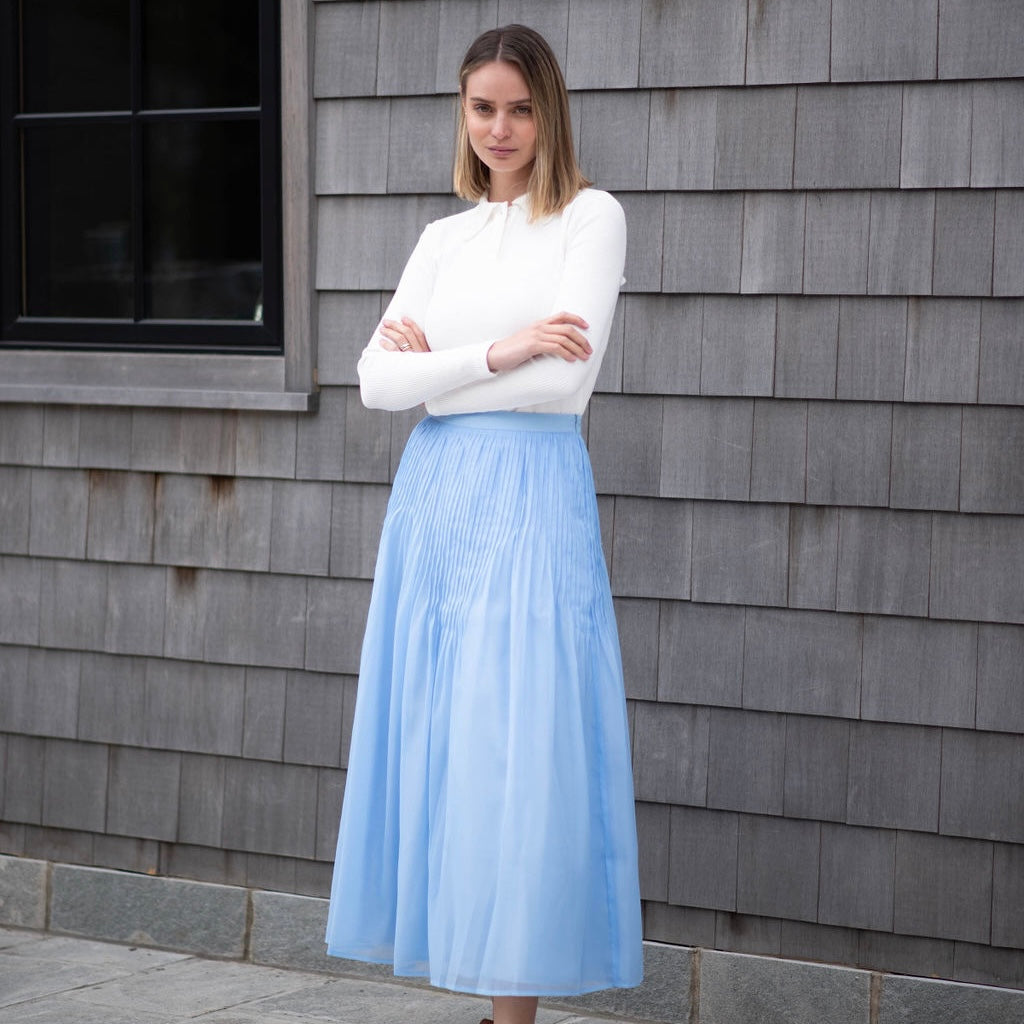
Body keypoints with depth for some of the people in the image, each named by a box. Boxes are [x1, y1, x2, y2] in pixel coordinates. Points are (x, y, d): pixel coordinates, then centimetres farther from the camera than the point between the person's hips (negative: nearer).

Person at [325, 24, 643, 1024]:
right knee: (439, 746, 5)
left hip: (530, 493, -6)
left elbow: (564, 377, -12)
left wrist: (432, 359, -4)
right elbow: (377, 382, 4)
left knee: (513, 754, -7)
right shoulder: (443, 236, 15)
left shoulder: (589, 217, 0)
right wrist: (496, 353, -10)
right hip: (434, 493, 6)